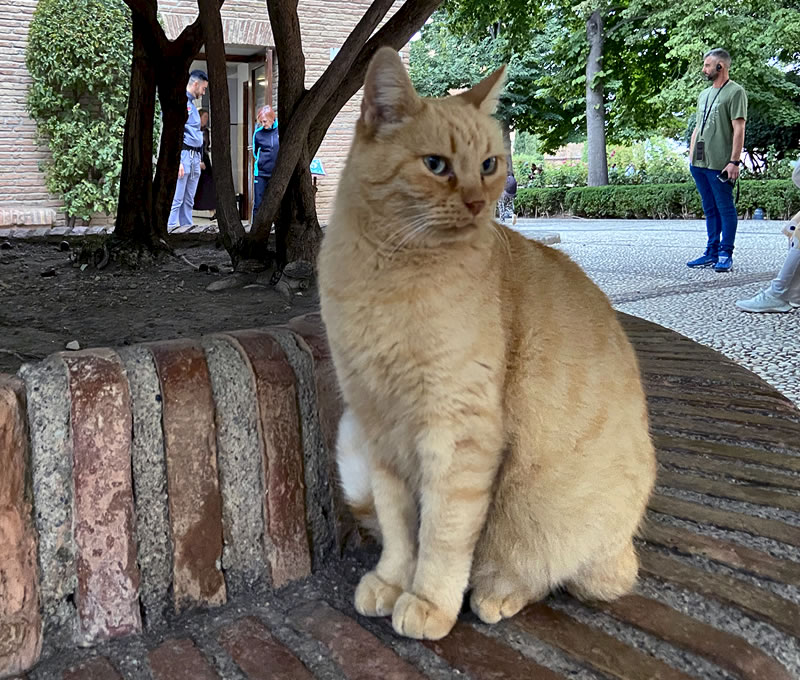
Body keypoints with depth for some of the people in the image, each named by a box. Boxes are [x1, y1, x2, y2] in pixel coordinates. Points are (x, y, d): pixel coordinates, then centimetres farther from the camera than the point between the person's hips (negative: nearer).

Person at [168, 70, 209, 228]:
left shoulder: (192, 104, 21)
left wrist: (200, 159, 19)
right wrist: (177, 160, -21)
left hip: (195, 157, 9)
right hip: (183, 154, -9)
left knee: (189, 201, 10)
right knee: (176, 200, -10)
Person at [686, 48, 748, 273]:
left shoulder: (735, 92, -5)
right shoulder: (704, 94, 18)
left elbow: (739, 129, -11)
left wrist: (734, 162, -17)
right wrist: (691, 156, 14)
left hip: (720, 165, -8)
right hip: (699, 163, 8)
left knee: (725, 209, -2)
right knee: (710, 210, 11)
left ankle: (726, 255, 1)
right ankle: (712, 253, 16)